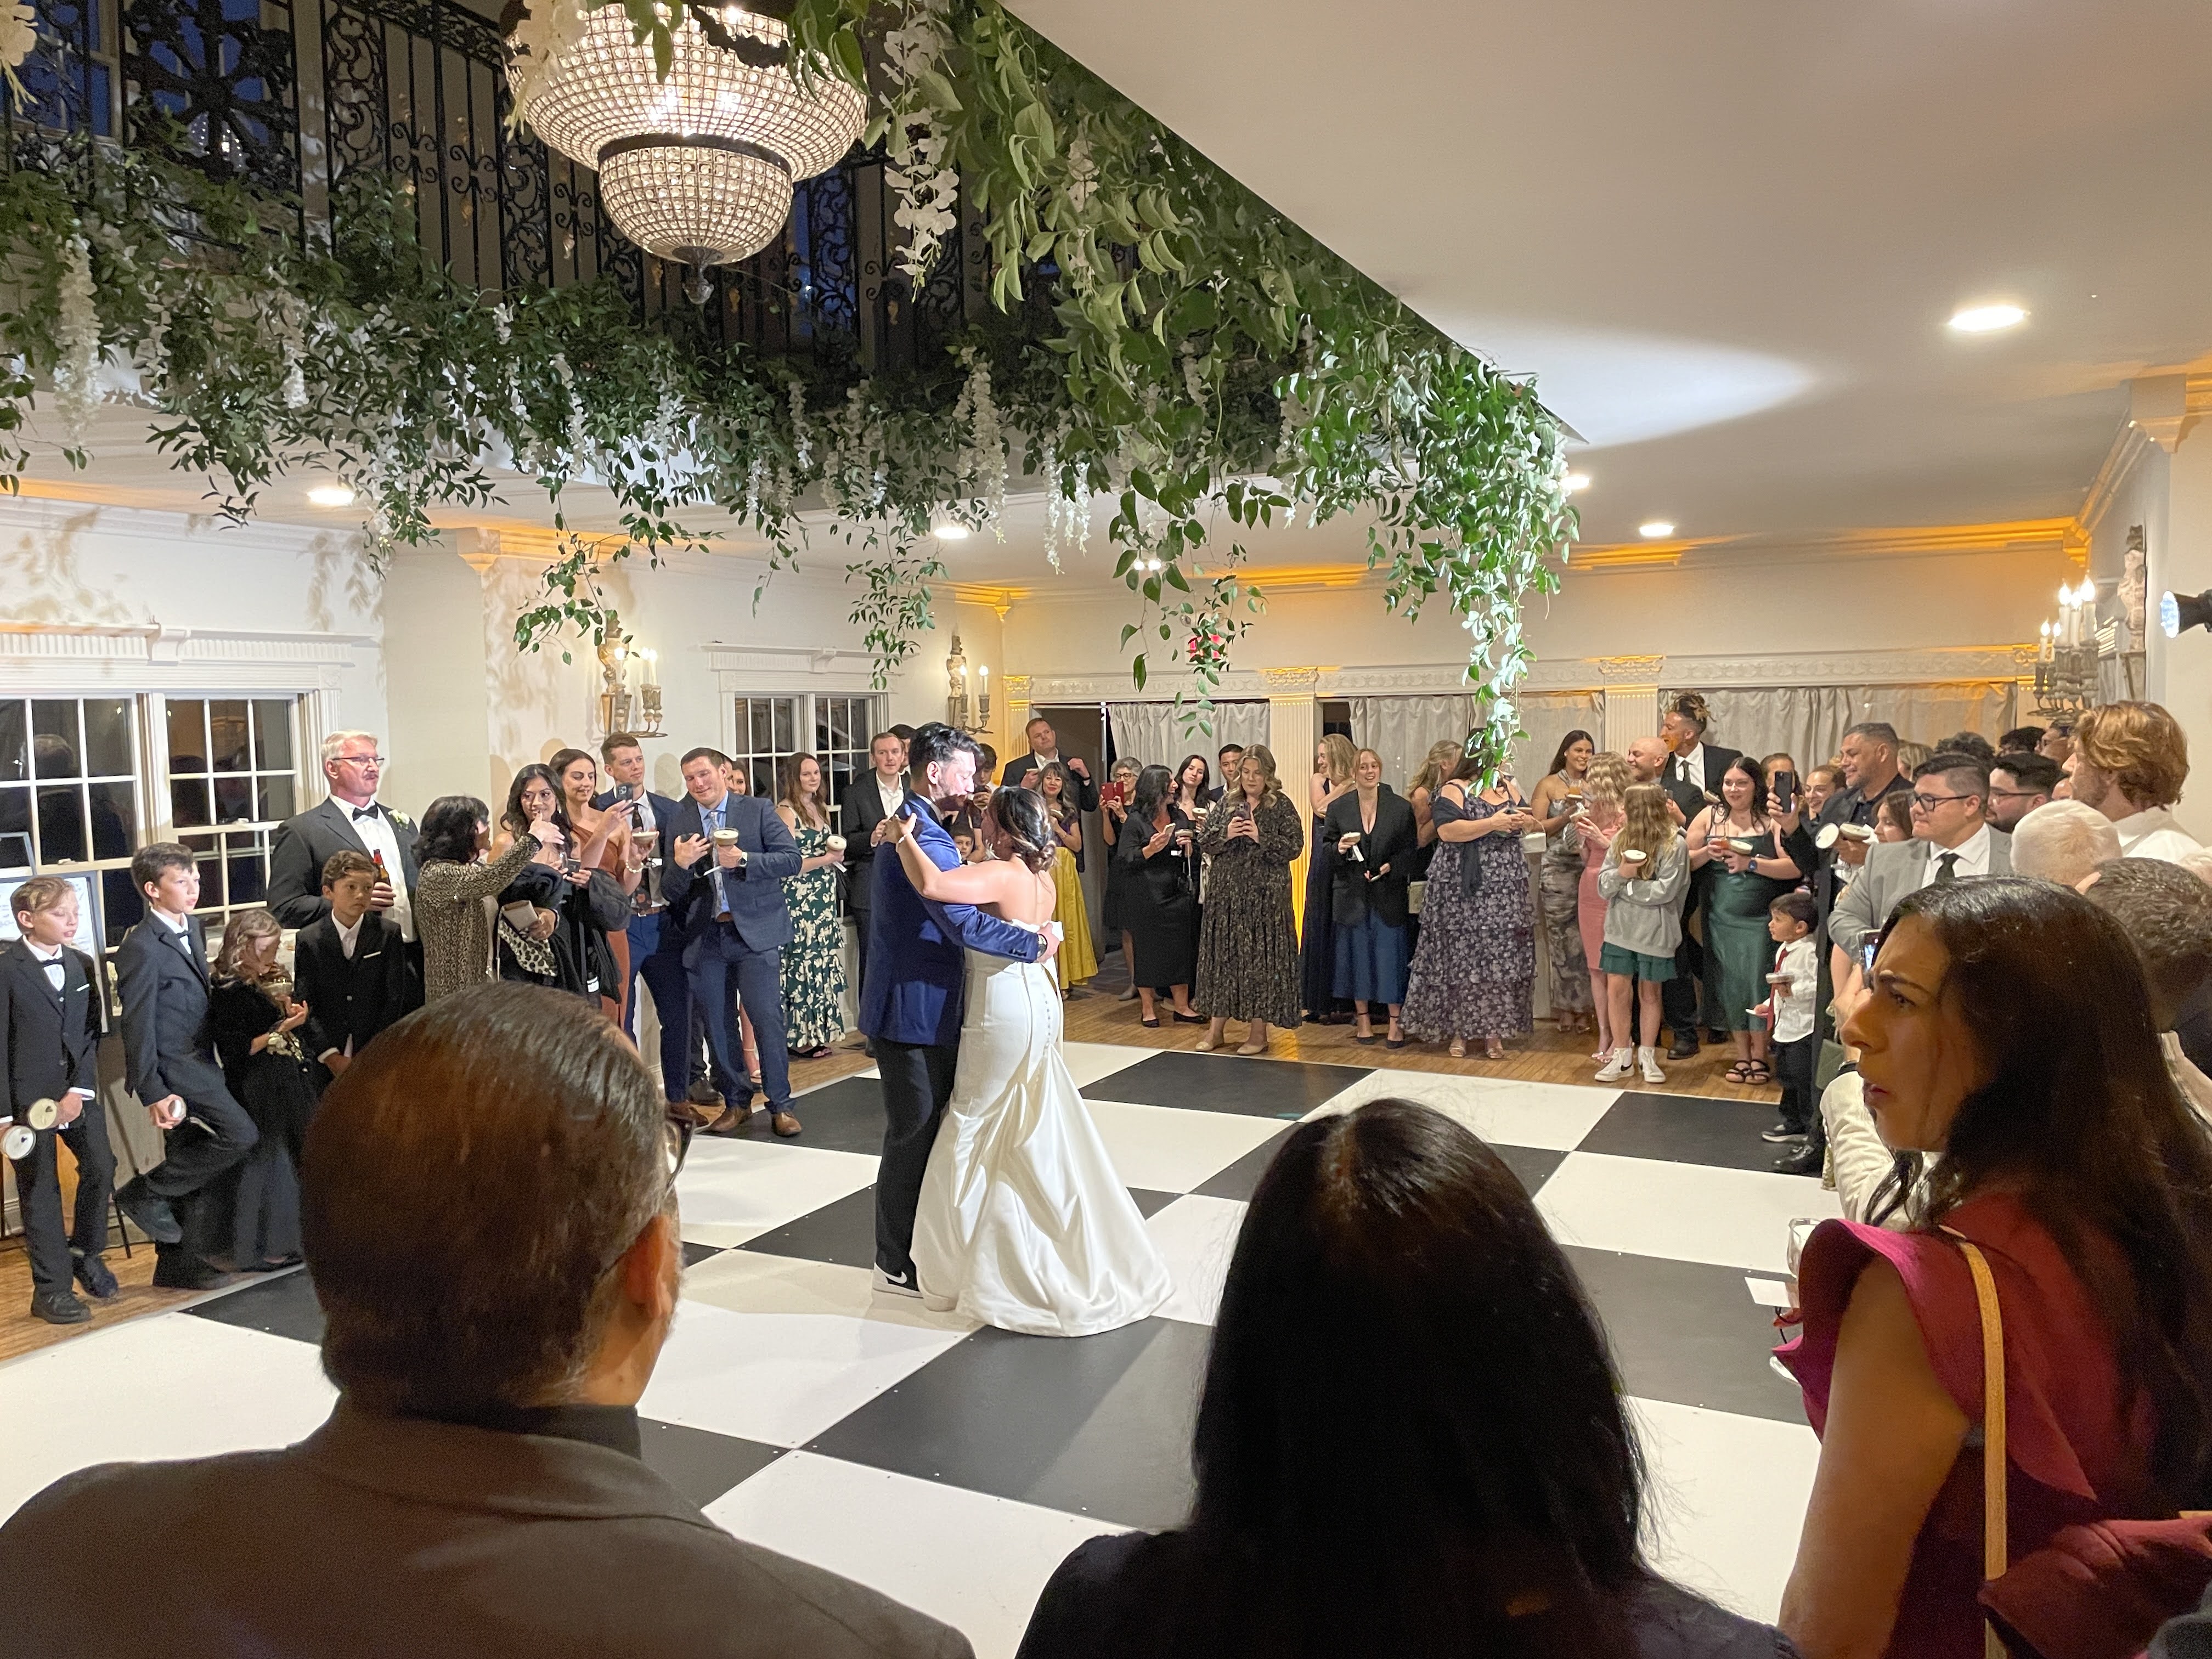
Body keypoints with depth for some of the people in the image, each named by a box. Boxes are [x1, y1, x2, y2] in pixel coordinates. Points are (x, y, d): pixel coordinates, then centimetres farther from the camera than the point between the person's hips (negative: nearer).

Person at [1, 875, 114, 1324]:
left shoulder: (81, 965, 7)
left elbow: (91, 1034, 5)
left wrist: (80, 1090, -7)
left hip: (78, 1090, 4)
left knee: (101, 1166, -3)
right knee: (40, 1190, 3)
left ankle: (85, 1252, 21)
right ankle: (52, 1289, 13)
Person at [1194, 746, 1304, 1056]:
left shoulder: (1281, 806, -1)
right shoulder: (1225, 805, 10)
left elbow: (1294, 846, -8)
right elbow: (1204, 841, 8)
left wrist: (1261, 838, -17)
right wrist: (1225, 835, -11)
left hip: (1265, 896, -3)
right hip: (1226, 893, 4)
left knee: (1261, 958, -1)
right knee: (1223, 956, 7)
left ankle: (1259, 1032, 9)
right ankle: (1216, 1028, 16)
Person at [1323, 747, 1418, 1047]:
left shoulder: (1400, 807, 1)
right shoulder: (1338, 808, 5)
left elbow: (1411, 848, 2)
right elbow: (1326, 847, 9)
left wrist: (1392, 866, -13)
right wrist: (1339, 848, -12)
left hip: (1388, 895, -2)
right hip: (1352, 895, 2)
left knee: (1391, 955, -1)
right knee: (1356, 955, 6)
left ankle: (1396, 1023, 7)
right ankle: (1363, 1019, 18)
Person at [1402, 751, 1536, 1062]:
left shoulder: (1507, 786, 13)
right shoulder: (1453, 790, -5)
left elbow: (1529, 822, 21)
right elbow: (1447, 830, -19)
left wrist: (1523, 821, -3)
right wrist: (1493, 823, -20)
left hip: (1506, 892, 5)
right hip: (1463, 893, -5)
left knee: (1501, 960, 3)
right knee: (1461, 958, -1)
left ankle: (1494, 1031, 9)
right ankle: (1457, 1030, 8)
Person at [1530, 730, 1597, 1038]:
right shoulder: (1548, 785, 6)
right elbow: (1537, 827, 1)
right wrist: (1569, 814, -8)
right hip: (1558, 869, -2)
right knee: (1562, 939, 0)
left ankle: (1582, 1005, 7)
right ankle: (1566, 1006, 9)